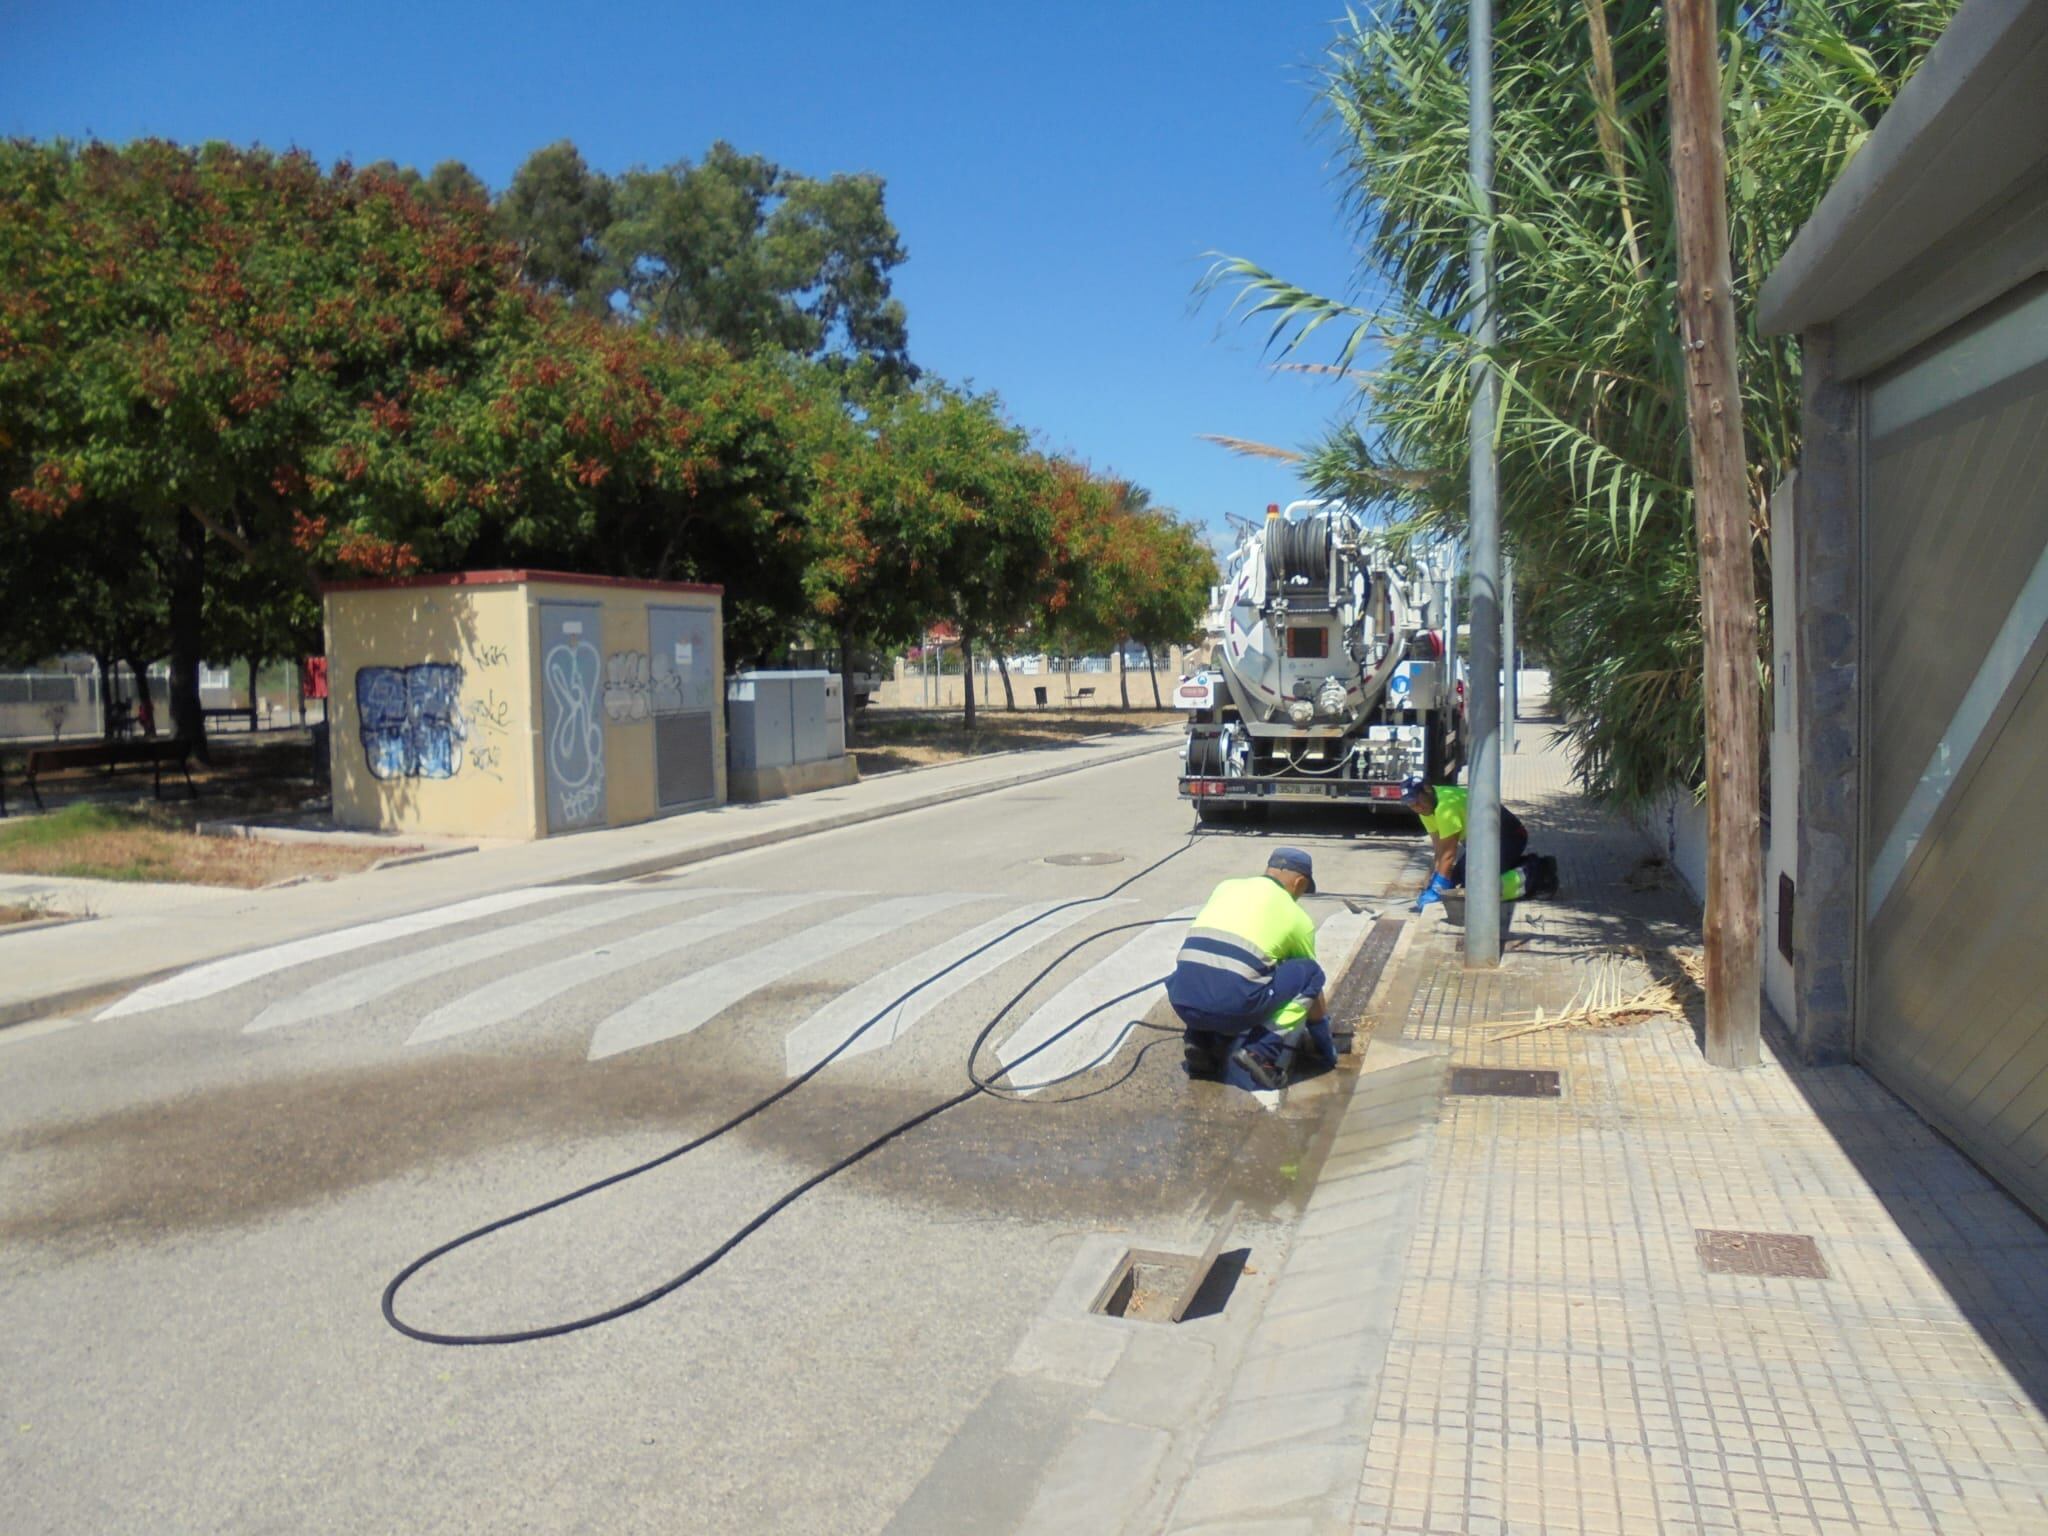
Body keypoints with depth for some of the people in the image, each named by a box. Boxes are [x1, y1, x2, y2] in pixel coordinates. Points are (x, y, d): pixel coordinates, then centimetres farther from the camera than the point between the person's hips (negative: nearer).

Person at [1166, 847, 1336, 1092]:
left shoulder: (1226, 887, 25)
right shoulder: (1296, 917, 15)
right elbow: (1311, 984, 26)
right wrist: (1325, 1045, 41)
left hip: (1182, 999, 5)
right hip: (1231, 1004, -5)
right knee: (1309, 973, 15)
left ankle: (1201, 1042, 15)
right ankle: (1262, 1056, 2)